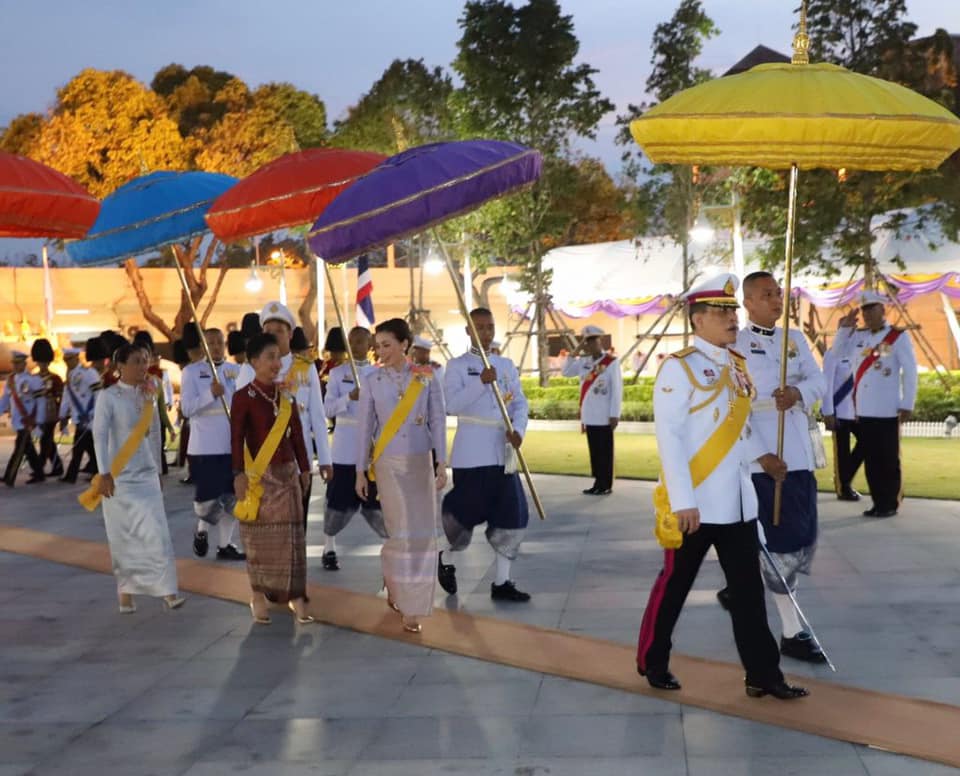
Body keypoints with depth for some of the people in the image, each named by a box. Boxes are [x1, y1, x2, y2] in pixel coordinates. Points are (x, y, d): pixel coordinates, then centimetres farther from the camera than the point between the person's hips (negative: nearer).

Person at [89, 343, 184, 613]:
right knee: (123, 538, 4)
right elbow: (100, 435, -15)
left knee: (158, 534, -5)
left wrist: (158, 470, 17)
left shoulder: (149, 394, 7)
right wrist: (104, 473, -22)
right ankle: (126, 592, 15)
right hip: (118, 477, -4)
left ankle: (167, 590, -4)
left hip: (147, 475, 4)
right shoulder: (108, 396, -9)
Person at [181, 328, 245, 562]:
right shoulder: (192, 371, -1)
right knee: (207, 496, -2)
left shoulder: (236, 370, 9)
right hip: (204, 446, -4)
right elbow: (186, 409, -9)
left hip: (233, 444, 4)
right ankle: (201, 530, 28)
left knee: (232, 497, 6)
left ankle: (225, 545, 19)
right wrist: (211, 394, -22)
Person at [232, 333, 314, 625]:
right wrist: (239, 474, -16)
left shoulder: (287, 394, 7)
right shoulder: (243, 397, -8)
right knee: (260, 537, 3)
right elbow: (236, 439, -10)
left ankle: (295, 596, 7)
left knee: (291, 535, 3)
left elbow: (297, 434, 11)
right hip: (258, 474, -4)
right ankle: (258, 596, 15)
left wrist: (304, 468, 11)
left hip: (287, 472, 4)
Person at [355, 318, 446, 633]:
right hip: (388, 463, -1)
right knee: (403, 533, -5)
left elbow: (438, 421, 0)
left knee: (422, 532, 2)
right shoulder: (371, 380, -2)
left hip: (420, 462, 1)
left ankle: (410, 605, 16)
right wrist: (360, 471, 0)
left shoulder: (427, 377, -1)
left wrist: (442, 464, -4)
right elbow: (365, 427, 1)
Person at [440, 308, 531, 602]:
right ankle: (446, 561, 28)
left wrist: (518, 429, -11)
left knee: (512, 516, 2)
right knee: (466, 512, -1)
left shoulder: (506, 365, 13)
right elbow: (451, 404, -14)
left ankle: (501, 582, 13)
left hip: (502, 452, 5)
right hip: (471, 453, -5)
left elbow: (520, 403, 8)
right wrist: (481, 382, -23)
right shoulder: (458, 365, -1)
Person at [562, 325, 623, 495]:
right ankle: (598, 483, 17)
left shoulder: (611, 362, -9)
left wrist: (614, 415, -13)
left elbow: (617, 389, -10)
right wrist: (576, 351, 1)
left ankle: (606, 486, 6)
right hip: (589, 416, 6)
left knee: (604, 451, 0)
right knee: (594, 451, 10)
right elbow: (566, 372, 11)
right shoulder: (584, 361, 9)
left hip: (603, 417, -6)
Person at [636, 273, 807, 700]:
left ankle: (763, 675, 15)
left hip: (738, 500, 7)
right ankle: (652, 662, 25)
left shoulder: (737, 364, 10)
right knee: (674, 585, 7)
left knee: (748, 588, 8)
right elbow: (669, 435, -17)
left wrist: (761, 455, 6)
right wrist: (682, 501, -22)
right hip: (695, 503, -7)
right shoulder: (678, 367, -13)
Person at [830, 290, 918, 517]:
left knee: (888, 460, 1)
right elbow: (838, 354, 11)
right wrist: (844, 328, -1)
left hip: (887, 411, -5)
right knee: (870, 459, 9)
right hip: (863, 410, 5)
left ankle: (890, 504, 9)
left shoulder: (898, 336, -6)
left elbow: (910, 371, -6)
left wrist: (907, 404, -9)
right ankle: (878, 503, 17)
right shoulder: (858, 336, 10)